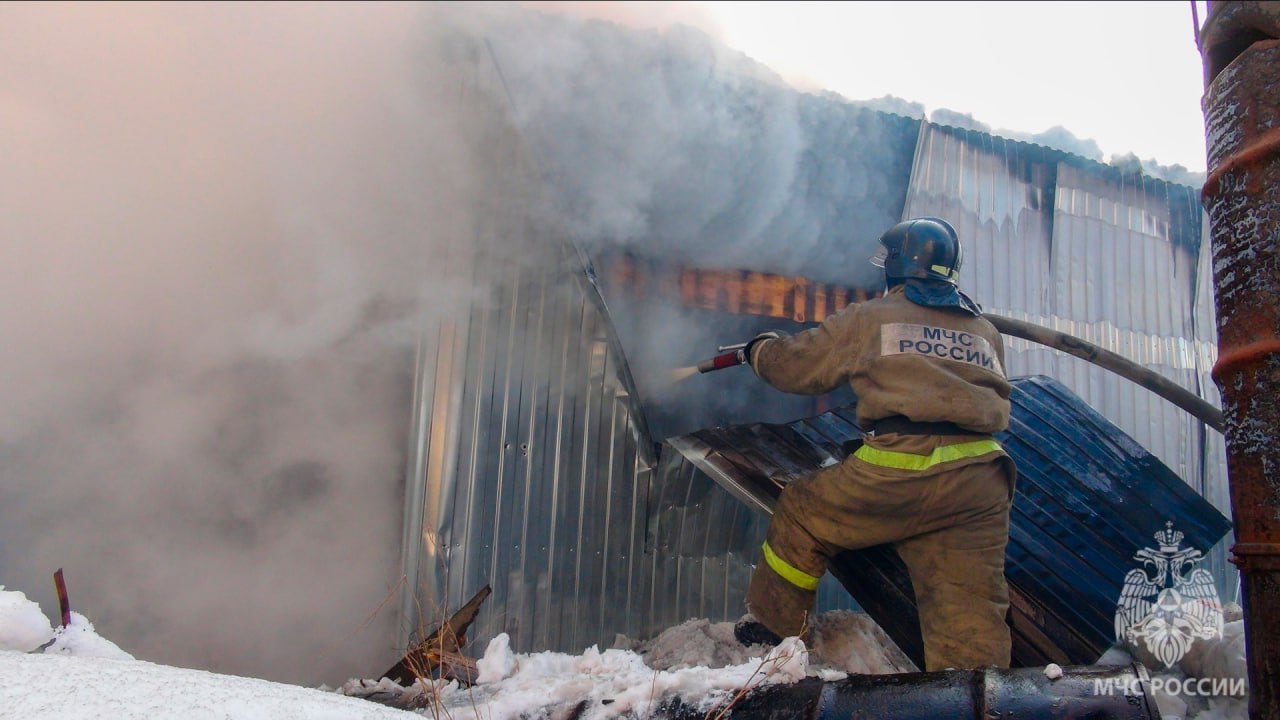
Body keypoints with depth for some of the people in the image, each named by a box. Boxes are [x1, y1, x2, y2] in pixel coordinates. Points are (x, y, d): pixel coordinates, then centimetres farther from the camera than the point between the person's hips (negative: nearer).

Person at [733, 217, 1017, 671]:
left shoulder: (871, 318, 9)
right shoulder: (986, 332, 22)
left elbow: (798, 365, 16)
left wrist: (759, 349, 38)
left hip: (899, 472, -4)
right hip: (979, 487, 4)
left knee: (800, 516, 18)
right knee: (970, 612, 5)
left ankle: (774, 627, 30)